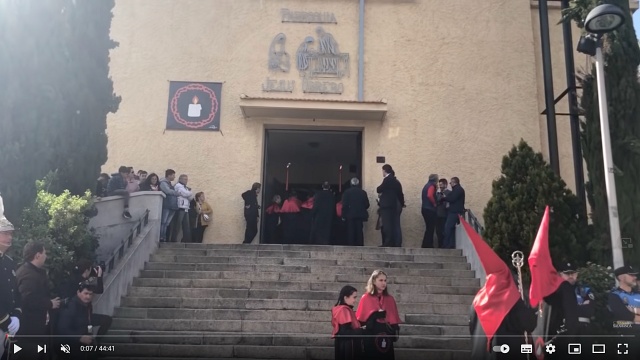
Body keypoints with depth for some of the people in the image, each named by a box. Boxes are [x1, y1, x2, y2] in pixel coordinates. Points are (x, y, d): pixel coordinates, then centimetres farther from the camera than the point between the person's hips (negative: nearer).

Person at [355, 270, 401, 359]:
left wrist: (396, 332, -3)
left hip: (387, 336, 3)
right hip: (371, 336, -3)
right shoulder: (366, 298, -2)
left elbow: (394, 319, 9)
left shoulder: (390, 299, 8)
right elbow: (360, 319, -2)